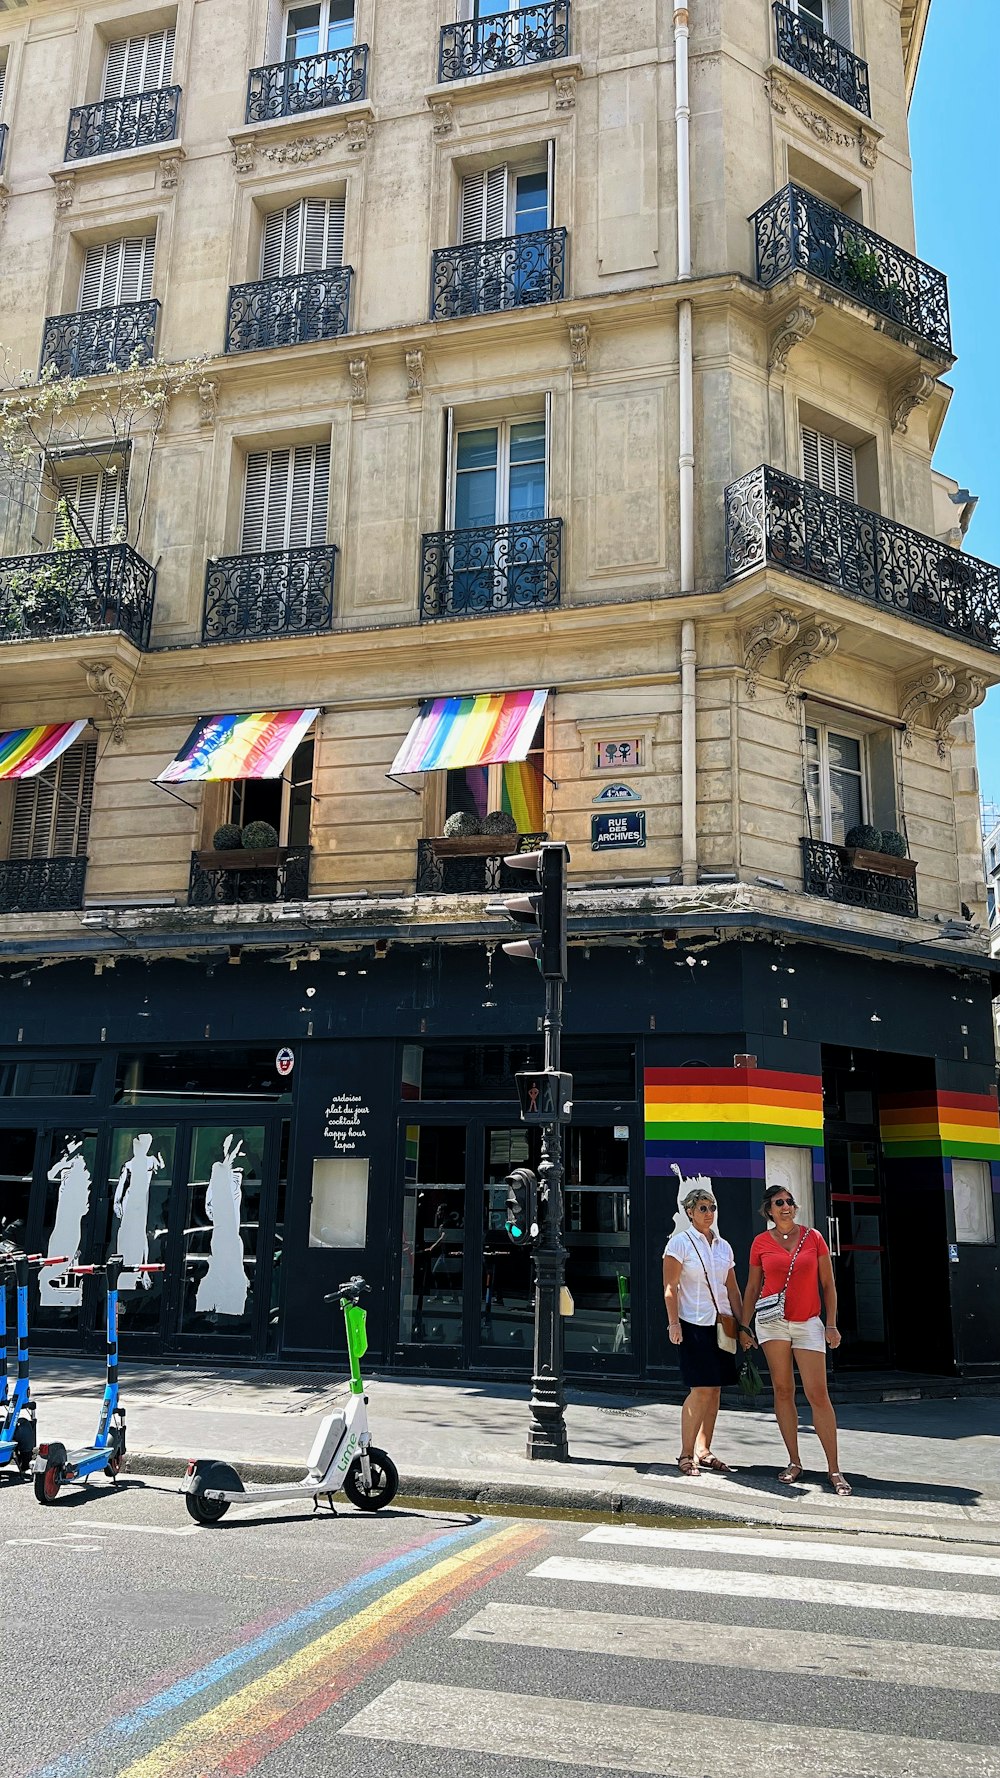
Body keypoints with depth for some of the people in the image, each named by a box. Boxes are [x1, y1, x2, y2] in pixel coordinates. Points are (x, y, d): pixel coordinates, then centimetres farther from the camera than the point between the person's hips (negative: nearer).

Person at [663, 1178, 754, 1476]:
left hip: (720, 1325, 6)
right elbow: (670, 1287, -8)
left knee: (715, 1389, 7)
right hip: (693, 1325, -6)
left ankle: (703, 1451, 17)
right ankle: (686, 1454, 0)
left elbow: (732, 1289, 15)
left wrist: (742, 1327, 11)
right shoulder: (680, 1242, -4)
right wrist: (674, 1323, -16)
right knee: (701, 1389, -10)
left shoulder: (723, 1246, 13)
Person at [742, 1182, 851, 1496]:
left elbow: (828, 1284, 5)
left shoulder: (813, 1237, 1)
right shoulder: (761, 1243, 2)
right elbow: (753, 1288, 9)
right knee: (783, 1390, 2)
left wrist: (832, 1325, 0)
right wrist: (743, 1327, 7)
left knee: (818, 1394, -5)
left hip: (808, 1323, -1)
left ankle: (834, 1469, 1)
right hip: (773, 1321, 1)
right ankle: (794, 1462, 12)